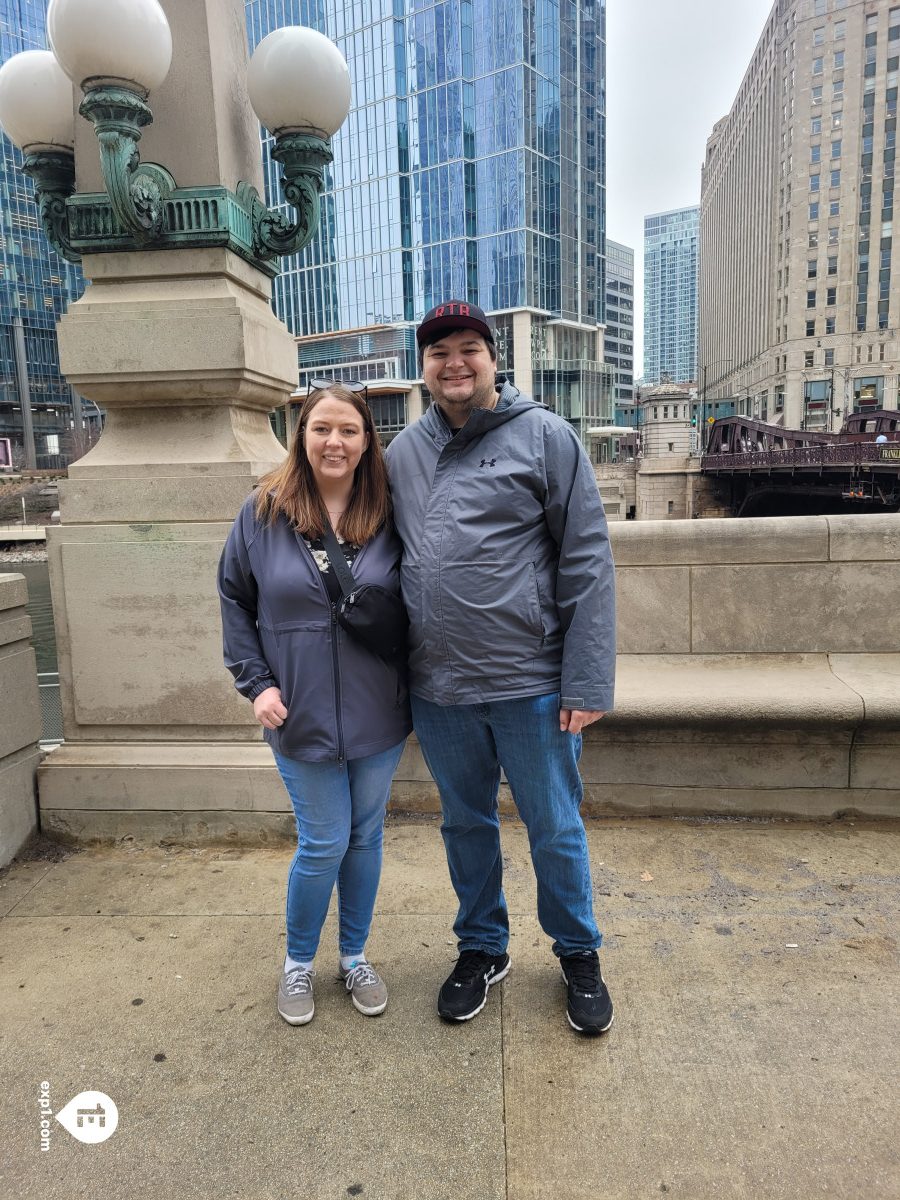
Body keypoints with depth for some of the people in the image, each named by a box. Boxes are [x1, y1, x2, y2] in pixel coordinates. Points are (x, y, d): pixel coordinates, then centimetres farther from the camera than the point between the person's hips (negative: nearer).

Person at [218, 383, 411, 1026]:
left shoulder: (388, 515, -2)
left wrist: (415, 687, 0)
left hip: (378, 715, 2)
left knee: (366, 836, 15)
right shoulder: (263, 512, -4)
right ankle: (298, 961, 35)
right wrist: (256, 682, -5)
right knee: (323, 844, 7)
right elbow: (235, 601, 3)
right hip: (302, 715, -2)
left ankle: (355, 955, 39)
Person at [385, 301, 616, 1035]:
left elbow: (587, 561, -9)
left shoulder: (545, 436, -5)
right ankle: (483, 949, 41)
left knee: (555, 830, 12)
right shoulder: (402, 453, 8)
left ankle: (579, 953, 37)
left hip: (531, 684, -3)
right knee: (467, 826, 19)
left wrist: (588, 679, -14)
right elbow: (384, 559, 12)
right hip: (437, 689, 4)